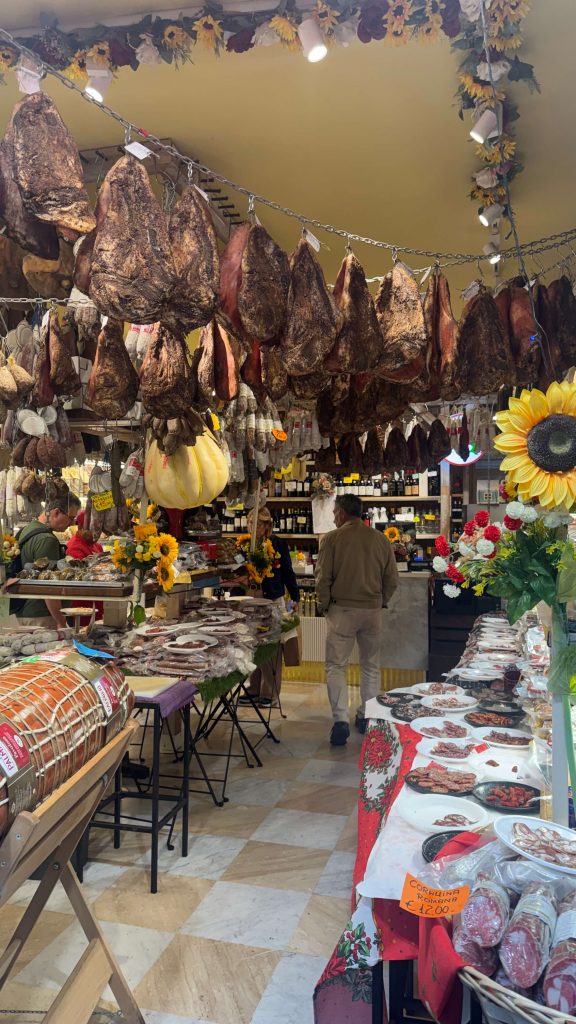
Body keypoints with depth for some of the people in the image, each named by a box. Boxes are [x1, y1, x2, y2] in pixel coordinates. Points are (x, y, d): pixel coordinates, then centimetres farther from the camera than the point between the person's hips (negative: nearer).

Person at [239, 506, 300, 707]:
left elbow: (288, 572, 3)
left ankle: (269, 692, 11)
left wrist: (295, 598, 3)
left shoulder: (278, 544, -3)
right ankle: (254, 689, 21)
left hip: (274, 600, -3)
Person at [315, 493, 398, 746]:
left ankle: (340, 720, -5)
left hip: (342, 609, -3)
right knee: (371, 666, 16)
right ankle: (366, 717, 24)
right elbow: (392, 579, 5)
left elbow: (323, 578, -8)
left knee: (336, 666, 4)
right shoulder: (381, 540, 2)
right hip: (373, 610, 3)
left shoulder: (332, 538, -7)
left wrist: (323, 606, 5)